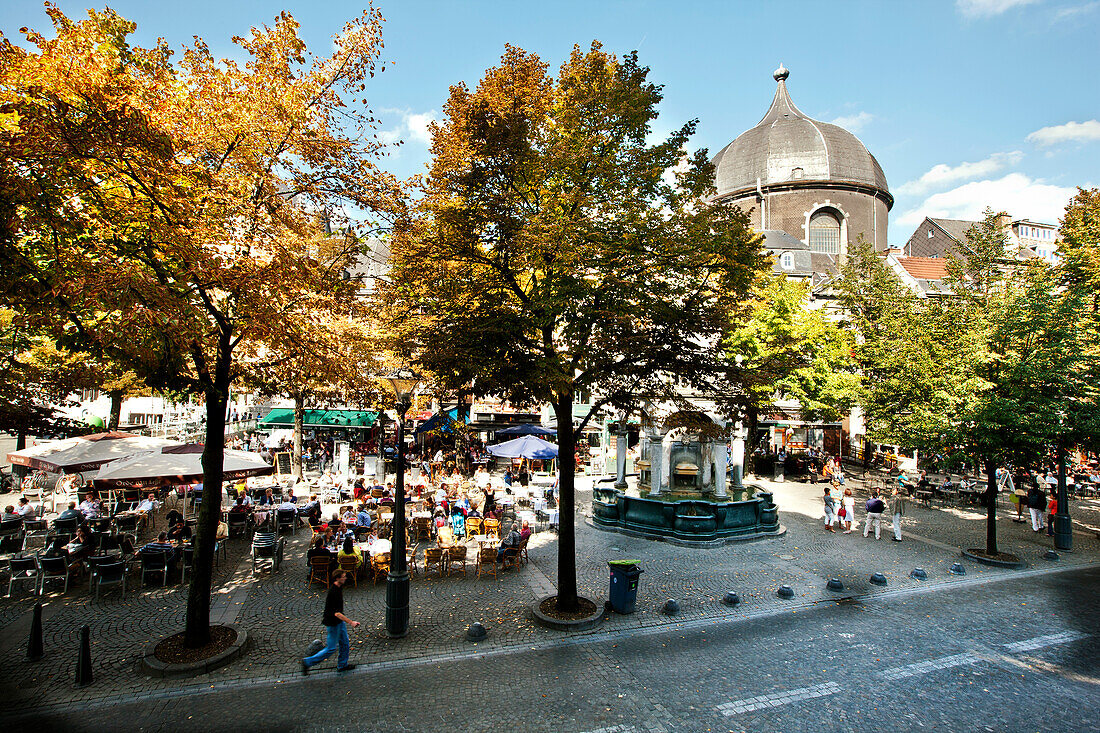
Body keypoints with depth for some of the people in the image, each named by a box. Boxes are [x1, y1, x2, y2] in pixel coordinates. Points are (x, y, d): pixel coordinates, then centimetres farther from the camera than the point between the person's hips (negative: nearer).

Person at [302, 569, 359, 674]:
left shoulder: (339, 587, -1)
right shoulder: (333, 592, -31)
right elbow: (336, 613, -32)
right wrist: (351, 622, -31)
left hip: (339, 620, 9)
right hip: (333, 623, -9)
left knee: (345, 643, 16)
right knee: (331, 648, 4)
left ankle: (342, 665, 31)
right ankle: (308, 662, 17)